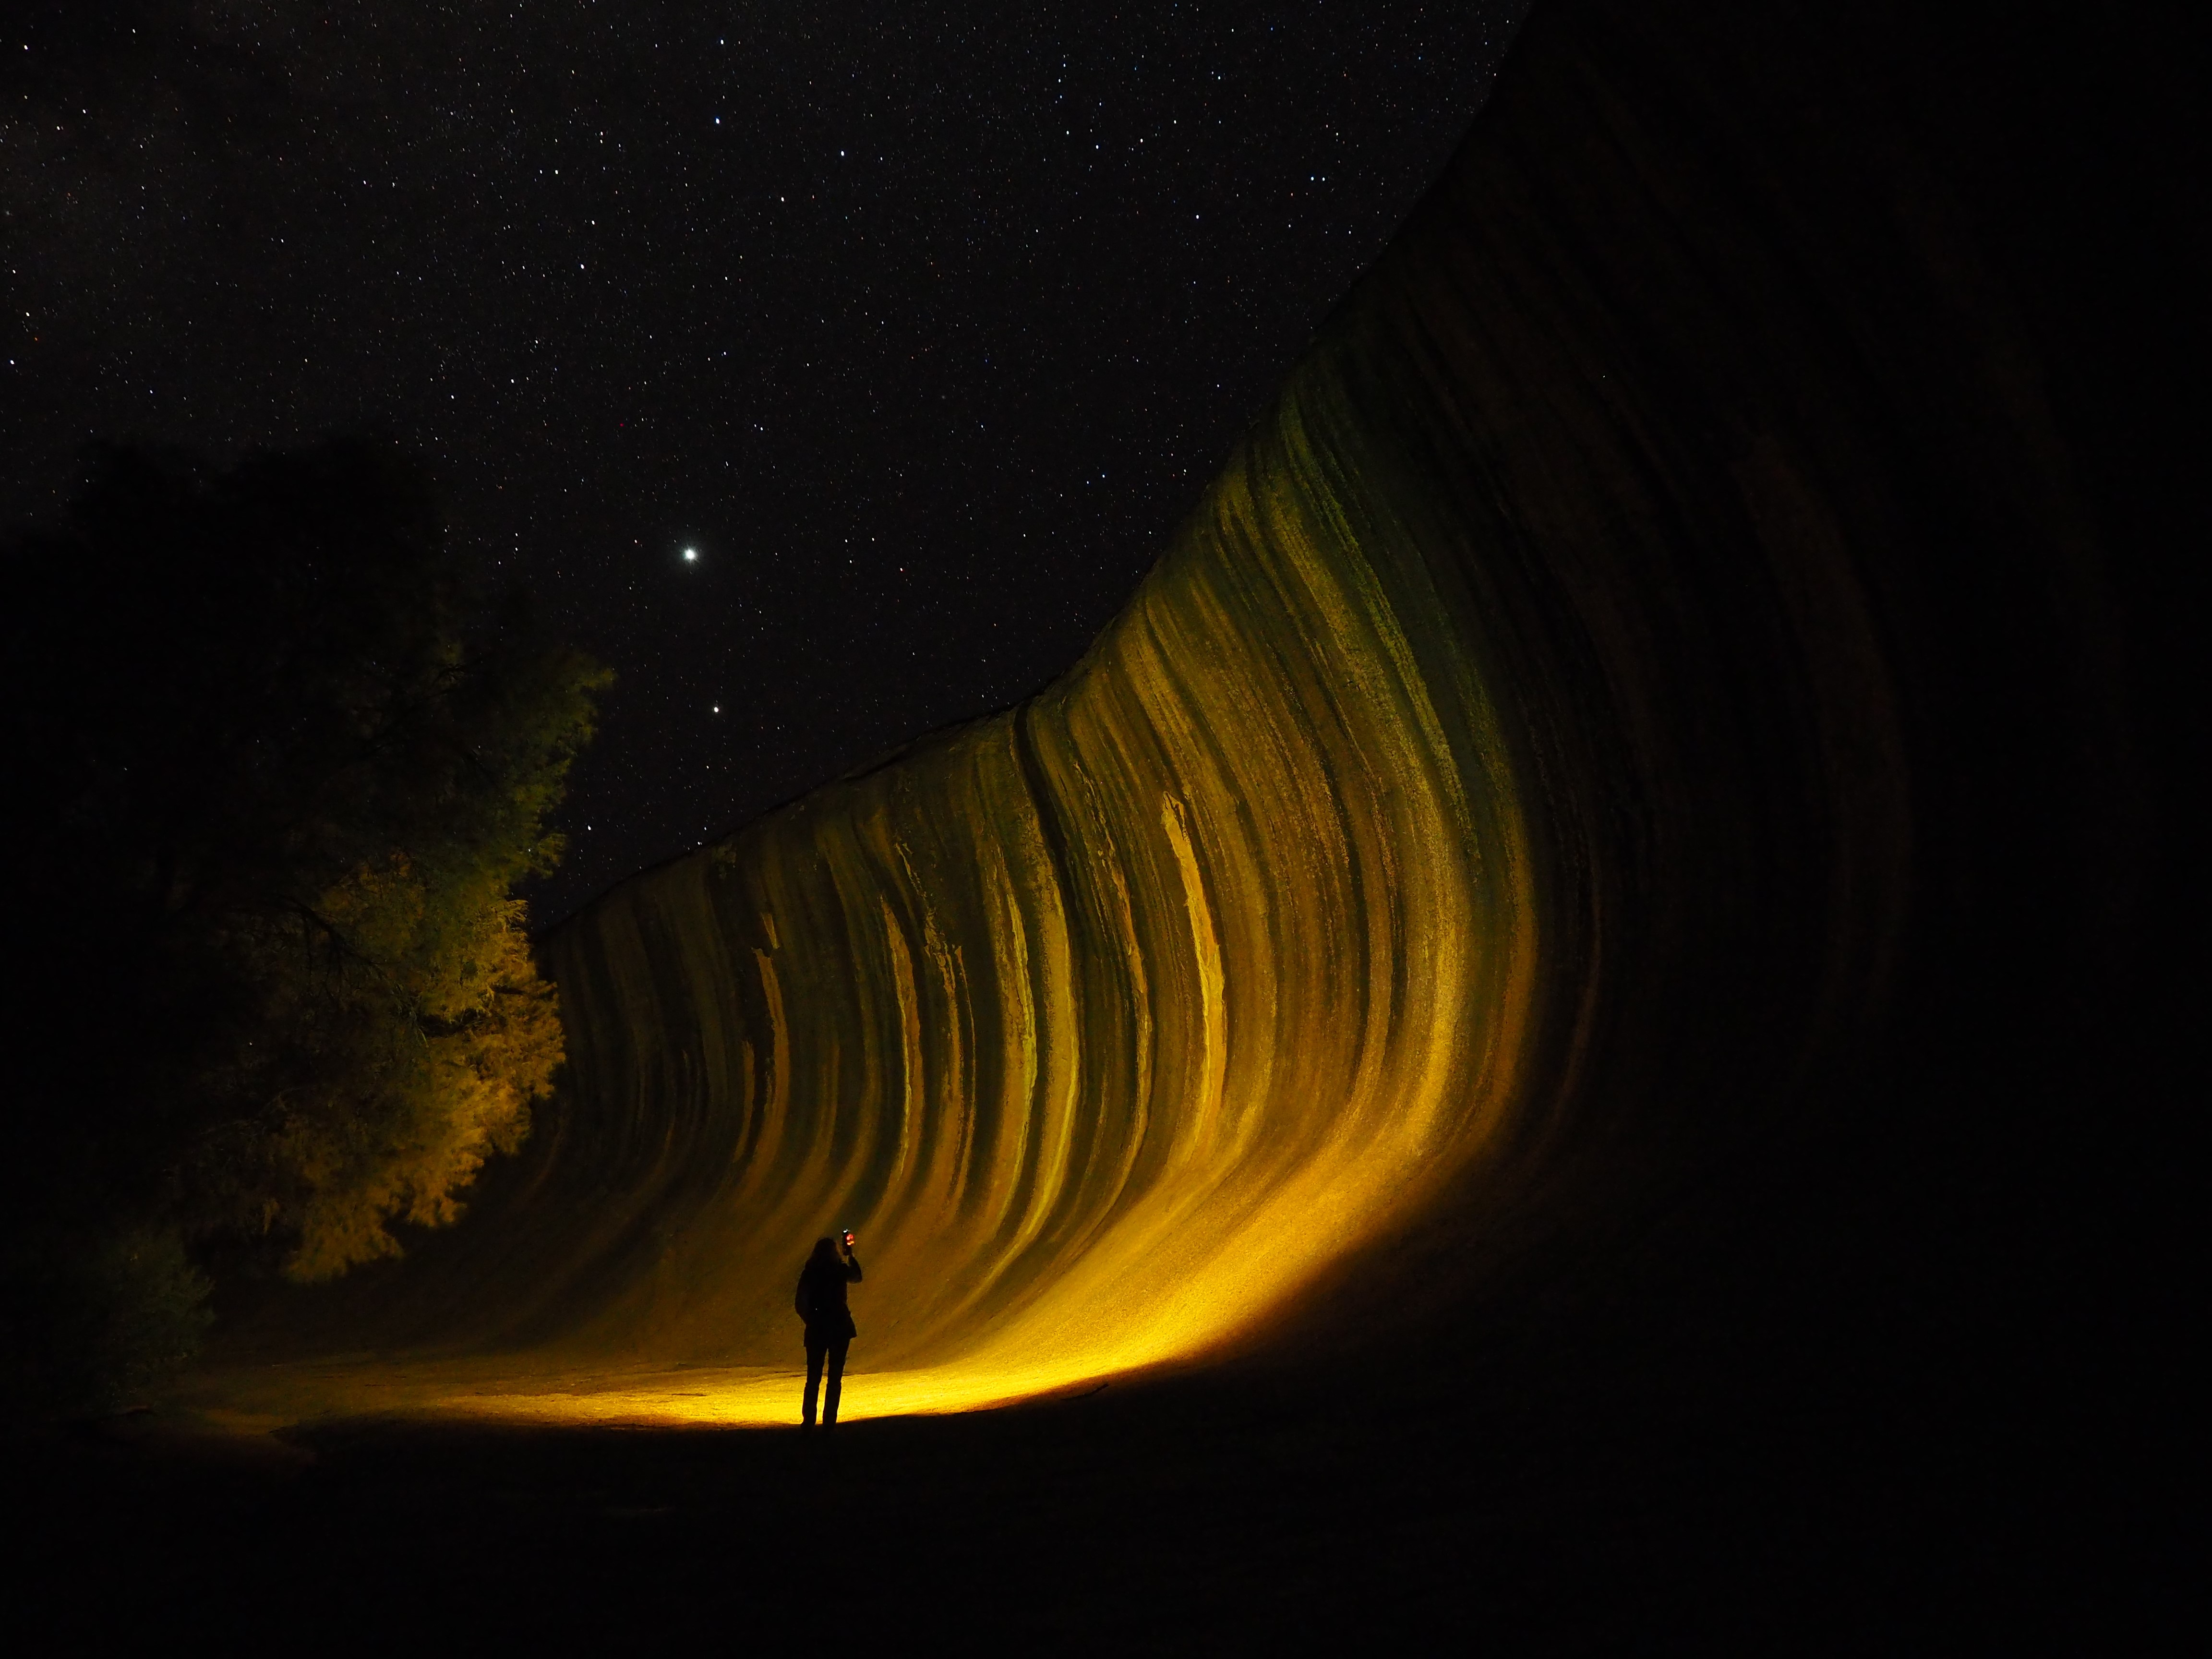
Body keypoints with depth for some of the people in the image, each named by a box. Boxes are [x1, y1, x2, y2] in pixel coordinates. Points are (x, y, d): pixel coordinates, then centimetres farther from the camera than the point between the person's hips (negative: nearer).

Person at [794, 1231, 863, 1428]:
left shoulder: (809, 1273, -2)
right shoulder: (841, 1270, -5)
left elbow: (800, 1303, -4)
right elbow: (857, 1277, 19)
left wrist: (811, 1320, 10)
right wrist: (850, 1254, 28)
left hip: (817, 1328, 1)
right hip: (840, 1327, -1)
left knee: (813, 1378, 9)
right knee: (835, 1378, 6)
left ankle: (809, 1421, 3)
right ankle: (829, 1421, 2)